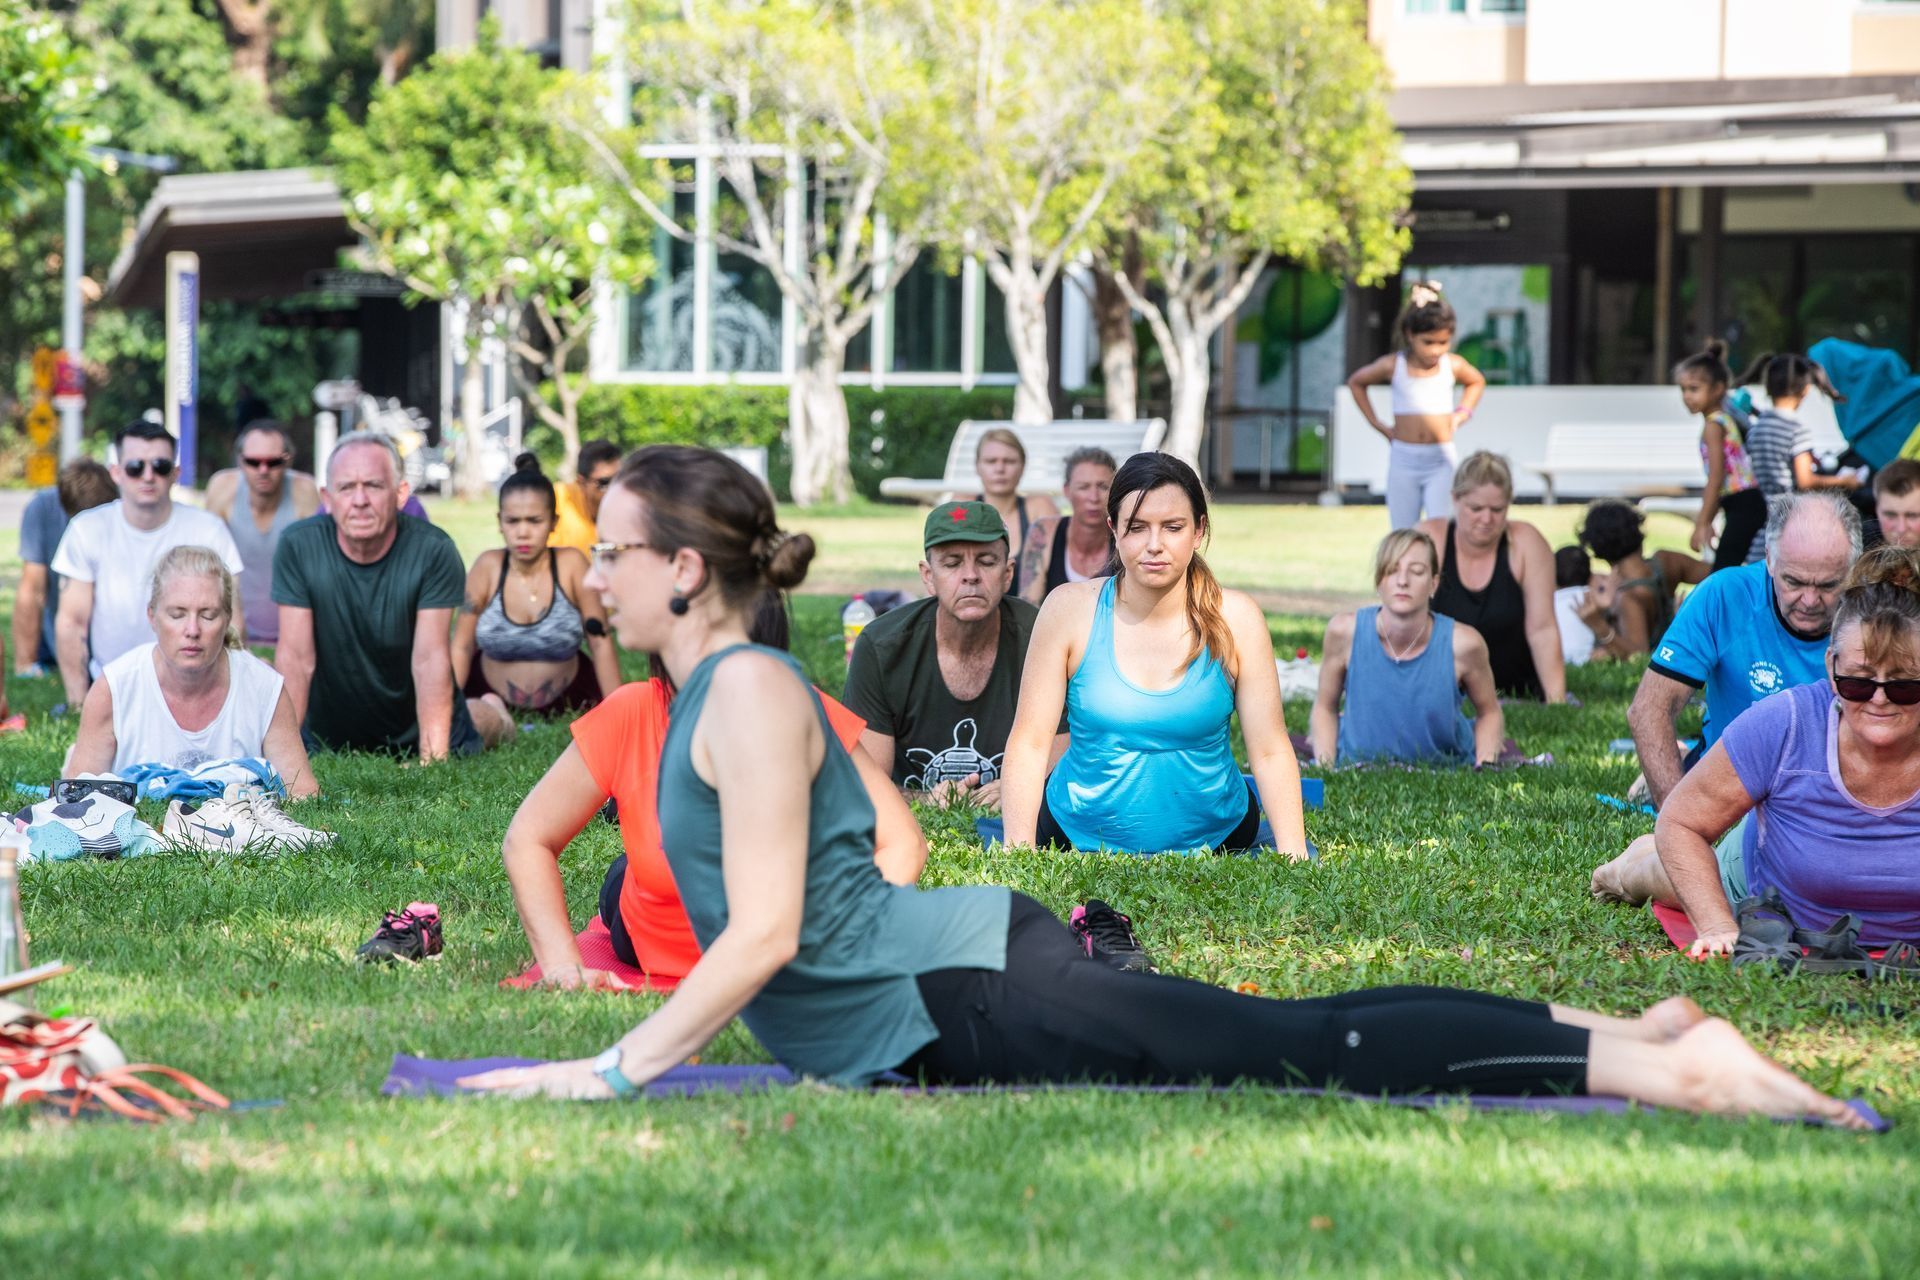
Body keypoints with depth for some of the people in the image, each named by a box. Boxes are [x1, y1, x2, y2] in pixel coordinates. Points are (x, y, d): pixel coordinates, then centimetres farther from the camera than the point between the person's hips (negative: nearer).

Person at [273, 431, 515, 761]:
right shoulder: (297, 545, -23)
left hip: (416, 715, -2)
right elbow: (296, 657, -23)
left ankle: (492, 711, 35)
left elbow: (430, 658, -29)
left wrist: (433, 757, -37)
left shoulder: (433, 551, -26)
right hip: (329, 728, 2)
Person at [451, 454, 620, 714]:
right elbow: (461, 647, -6)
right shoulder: (488, 566, -10)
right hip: (492, 695, 1)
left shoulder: (571, 564, -12)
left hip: (565, 699, -1)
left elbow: (600, 643, -8)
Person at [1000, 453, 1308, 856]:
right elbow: (1029, 743, -9)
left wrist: (1294, 857, -17)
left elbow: (1270, 752, -6)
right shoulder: (1071, 610, -10)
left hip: (1212, 835, 1)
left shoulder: (1235, 619, -8)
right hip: (1079, 835, -1)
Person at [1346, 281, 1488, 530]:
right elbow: (1356, 382, 14)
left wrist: (1462, 413, 6)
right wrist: (1376, 423, 8)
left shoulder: (1453, 366, -1)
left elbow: (1477, 382, 22)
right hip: (1404, 459, 1)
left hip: (1440, 461, -1)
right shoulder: (1393, 366, -4)